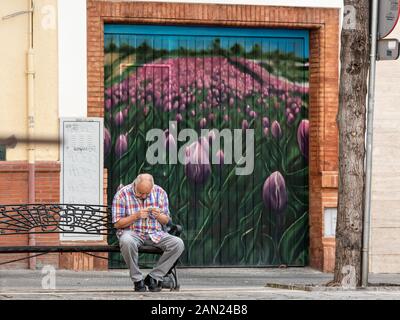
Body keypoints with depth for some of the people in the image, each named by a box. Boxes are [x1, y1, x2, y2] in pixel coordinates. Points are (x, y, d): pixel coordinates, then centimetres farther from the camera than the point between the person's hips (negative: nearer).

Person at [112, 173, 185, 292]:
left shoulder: (160, 192, 2)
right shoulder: (122, 194, -8)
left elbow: (166, 221, 10)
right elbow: (117, 224, -7)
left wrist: (159, 216, -13)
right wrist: (136, 216, -20)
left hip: (155, 233, 4)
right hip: (131, 232, -3)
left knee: (178, 244, -23)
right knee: (127, 242, -40)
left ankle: (153, 277, -12)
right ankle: (137, 280, -20)